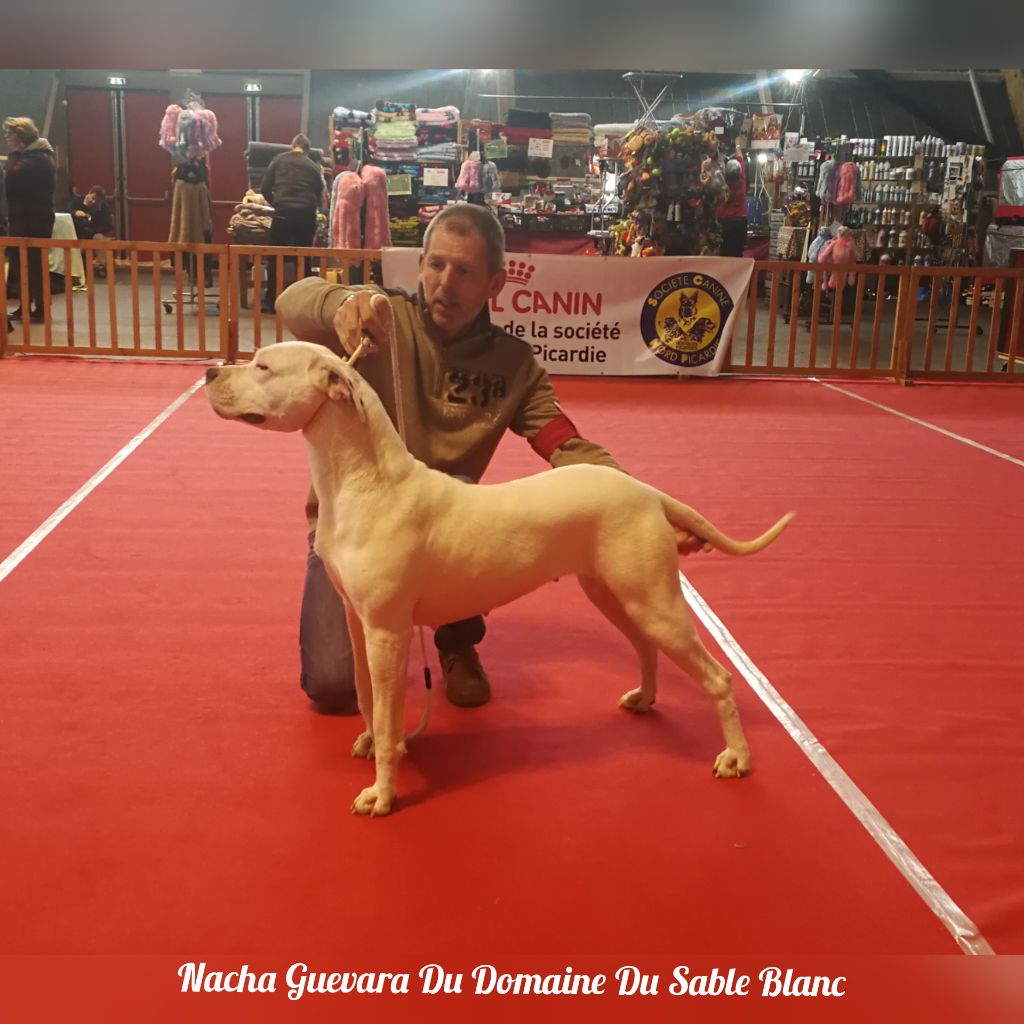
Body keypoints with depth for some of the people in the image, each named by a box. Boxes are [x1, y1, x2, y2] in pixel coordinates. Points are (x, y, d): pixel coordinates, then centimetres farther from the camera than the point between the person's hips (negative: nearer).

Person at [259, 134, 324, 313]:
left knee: (275, 258, 6)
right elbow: (320, 197, 21)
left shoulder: (279, 159, 13)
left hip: (284, 212, -2)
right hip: (307, 214, 2)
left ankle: (271, 302, 5)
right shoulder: (314, 167, 18)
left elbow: (265, 189, 11)